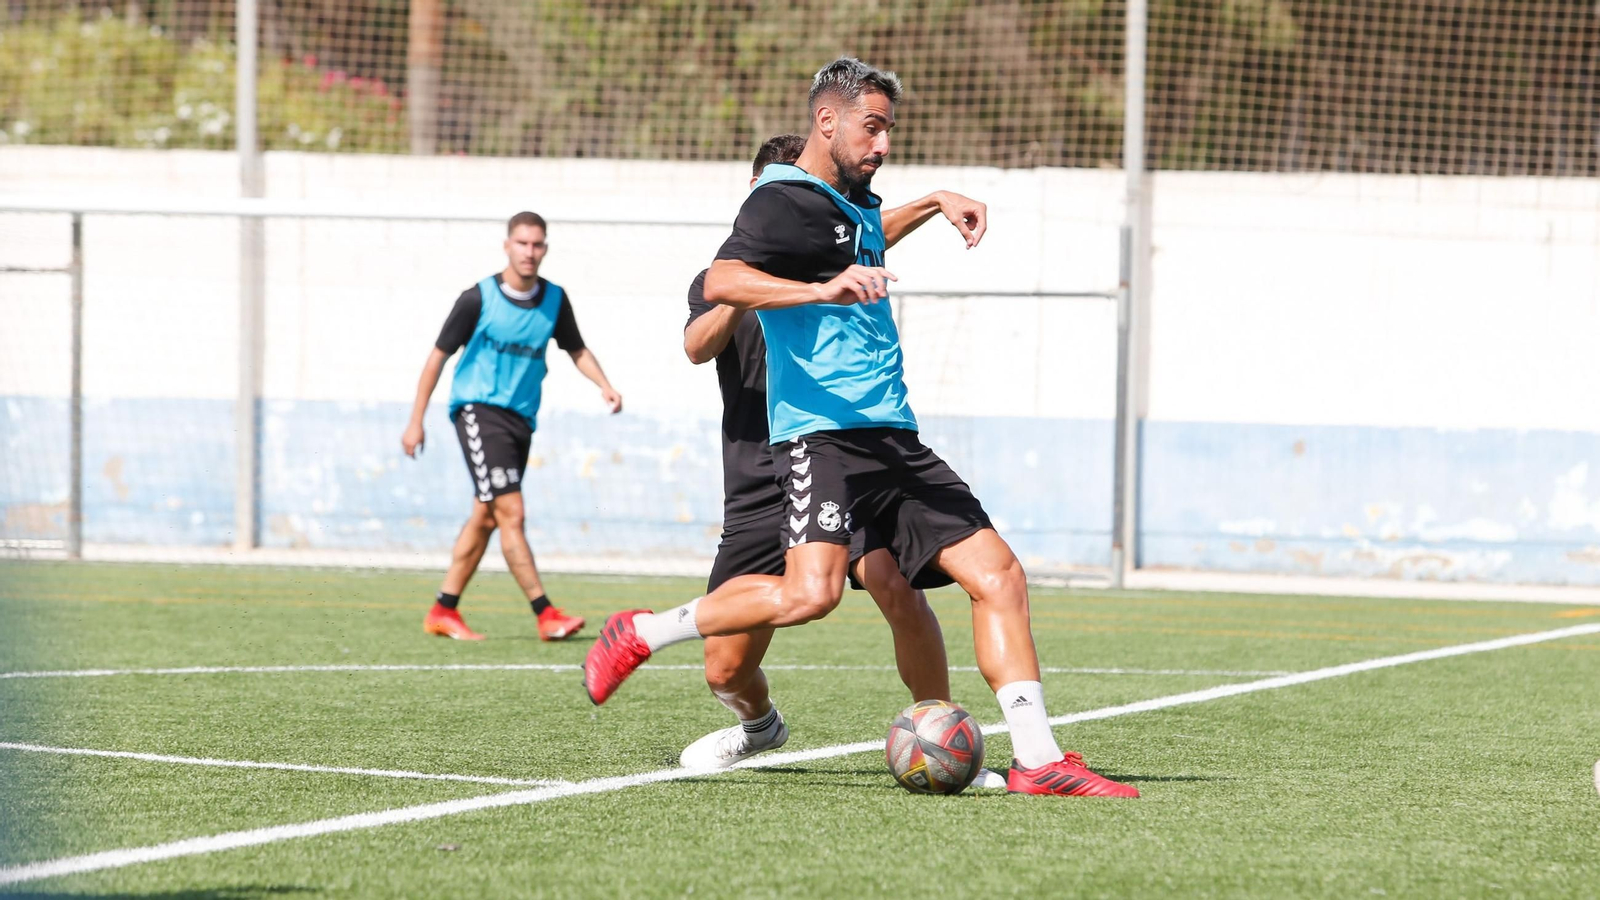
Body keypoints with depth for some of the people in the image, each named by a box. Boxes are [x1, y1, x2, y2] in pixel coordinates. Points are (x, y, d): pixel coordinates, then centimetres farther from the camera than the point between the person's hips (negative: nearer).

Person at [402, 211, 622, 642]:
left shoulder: (554, 300, 4)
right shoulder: (478, 298, -9)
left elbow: (576, 350, 19)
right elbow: (439, 355, -2)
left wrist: (605, 387, 1)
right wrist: (416, 421, -2)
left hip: (521, 418, 6)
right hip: (478, 409, -6)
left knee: (485, 517, 9)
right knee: (510, 512, -15)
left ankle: (443, 611, 19)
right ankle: (546, 615, -18)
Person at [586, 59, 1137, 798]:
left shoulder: (857, 204, 22)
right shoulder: (786, 201, -7)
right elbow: (721, 282, -26)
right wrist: (824, 288, -37)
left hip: (892, 435, 9)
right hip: (822, 431, -9)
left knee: (998, 575, -1)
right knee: (811, 592, -27)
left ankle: (1037, 759, -2)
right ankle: (640, 635, -7)